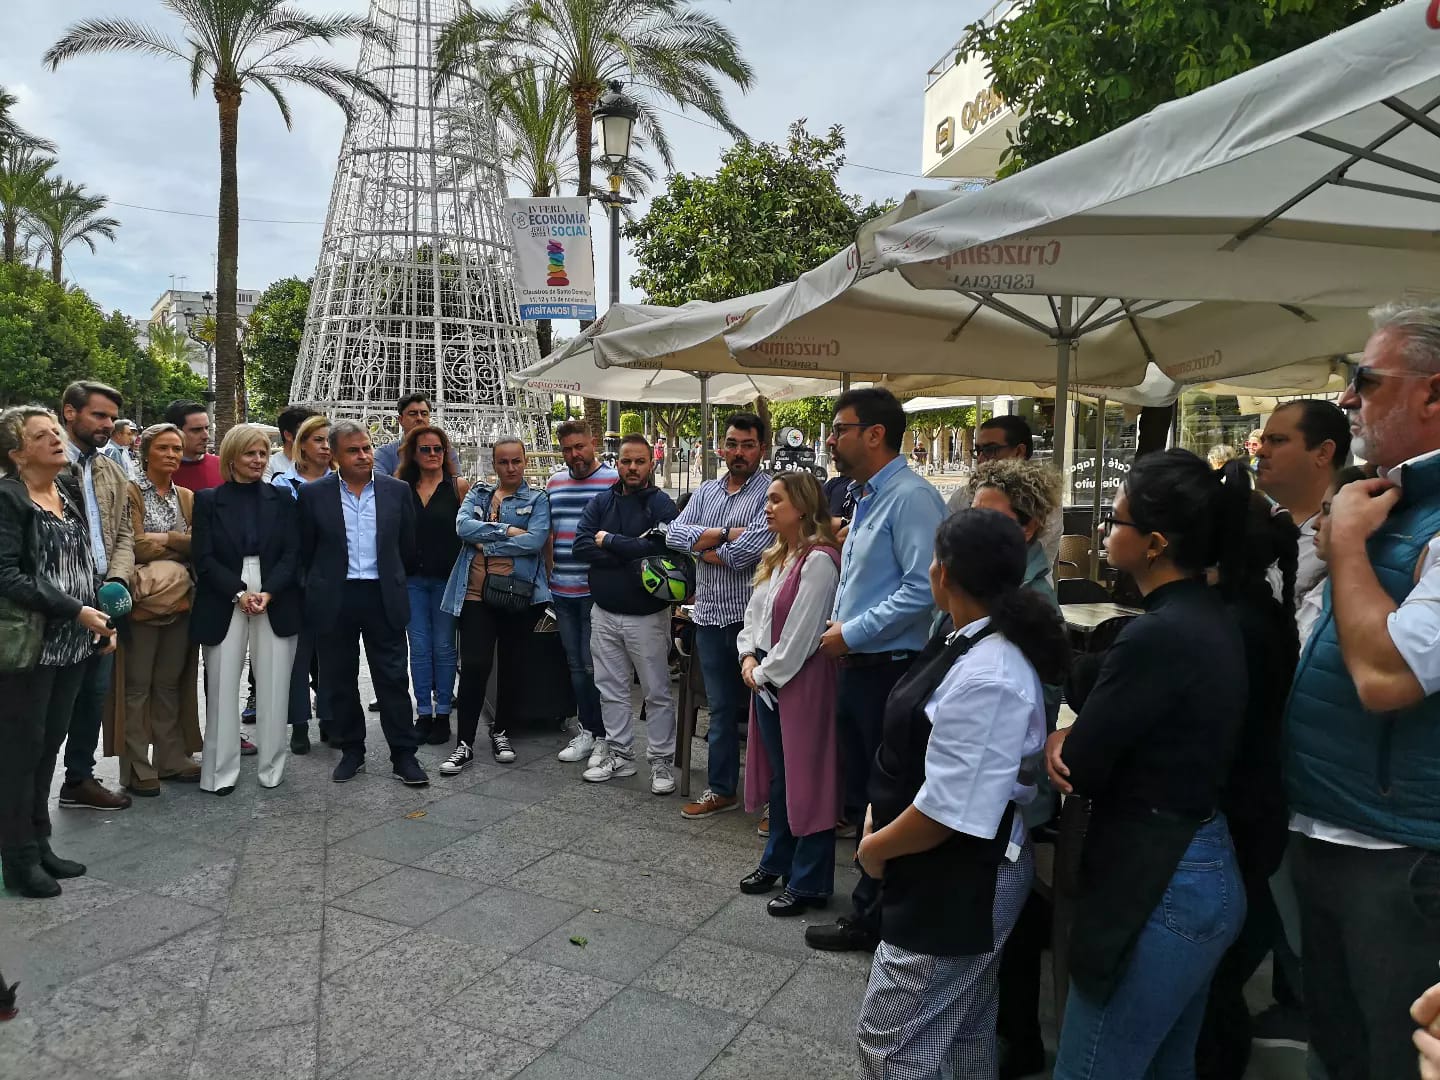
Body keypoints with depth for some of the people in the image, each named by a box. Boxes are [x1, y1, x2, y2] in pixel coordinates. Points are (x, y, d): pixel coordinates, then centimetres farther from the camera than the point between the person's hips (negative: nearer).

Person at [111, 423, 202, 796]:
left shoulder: (187, 497, 13)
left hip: (180, 602, 5)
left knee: (170, 684, 12)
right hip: (143, 602, -5)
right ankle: (136, 768, 11)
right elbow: (136, 545, -14)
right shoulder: (131, 493, -4)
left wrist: (162, 540, -10)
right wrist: (179, 541, -7)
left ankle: (171, 758, 20)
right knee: (137, 687, 3)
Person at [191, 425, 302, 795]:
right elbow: (203, 557, -1)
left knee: (273, 689, 3)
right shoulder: (208, 500, 5)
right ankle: (221, 771, 11)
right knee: (222, 690, 1)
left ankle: (272, 769, 13)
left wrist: (267, 593, -12)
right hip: (224, 607, -1)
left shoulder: (281, 499, 8)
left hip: (275, 606, 1)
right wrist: (240, 593, -13)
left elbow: (292, 553, 2)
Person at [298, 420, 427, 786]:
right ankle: (351, 752, 23)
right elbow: (306, 551, 6)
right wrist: (325, 586, 11)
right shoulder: (313, 494, 0)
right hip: (334, 602, 0)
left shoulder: (397, 490, 2)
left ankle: (404, 755, 10)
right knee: (339, 681, 9)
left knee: (393, 678, 2)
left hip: (384, 599, 0)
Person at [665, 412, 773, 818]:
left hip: (751, 616, -6)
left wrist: (702, 545, -6)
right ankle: (721, 789, 28)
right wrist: (726, 533, -14)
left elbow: (749, 550, -21)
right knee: (720, 706, 16)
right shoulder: (706, 491, 12)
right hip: (710, 616, 6)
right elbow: (674, 534, -2)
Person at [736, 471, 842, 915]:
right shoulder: (775, 557, 13)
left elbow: (801, 632, -19)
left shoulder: (819, 560, -17)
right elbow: (754, 613, 17)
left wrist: (767, 673, -11)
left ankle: (809, 883, 13)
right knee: (778, 775, 20)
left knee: (806, 780, 1)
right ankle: (777, 862, 35)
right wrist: (749, 657, 1)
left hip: (802, 679, -9)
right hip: (766, 679, 9)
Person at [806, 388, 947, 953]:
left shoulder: (911, 497, -18)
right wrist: (840, 620, 7)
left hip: (890, 670, -10)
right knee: (860, 786, 20)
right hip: (856, 666, 10)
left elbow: (922, 589, -25)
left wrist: (851, 634, -19)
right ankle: (873, 903, 37)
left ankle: (870, 917, 20)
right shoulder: (865, 496, 13)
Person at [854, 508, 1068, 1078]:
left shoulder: (987, 678, -30)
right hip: (960, 876, 10)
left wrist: (874, 847, -12)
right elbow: (924, 753, 13)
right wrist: (879, 813, 6)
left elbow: (950, 810, -28)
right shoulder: (977, 642, 2)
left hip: (957, 879, -10)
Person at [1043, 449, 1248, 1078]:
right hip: (1206, 869, 10)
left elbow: (1078, 772, -18)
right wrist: (1078, 734, -8)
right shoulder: (1211, 618, 4)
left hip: (1155, 884, -10)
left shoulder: (1157, 635, -25)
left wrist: (1062, 742, 2)